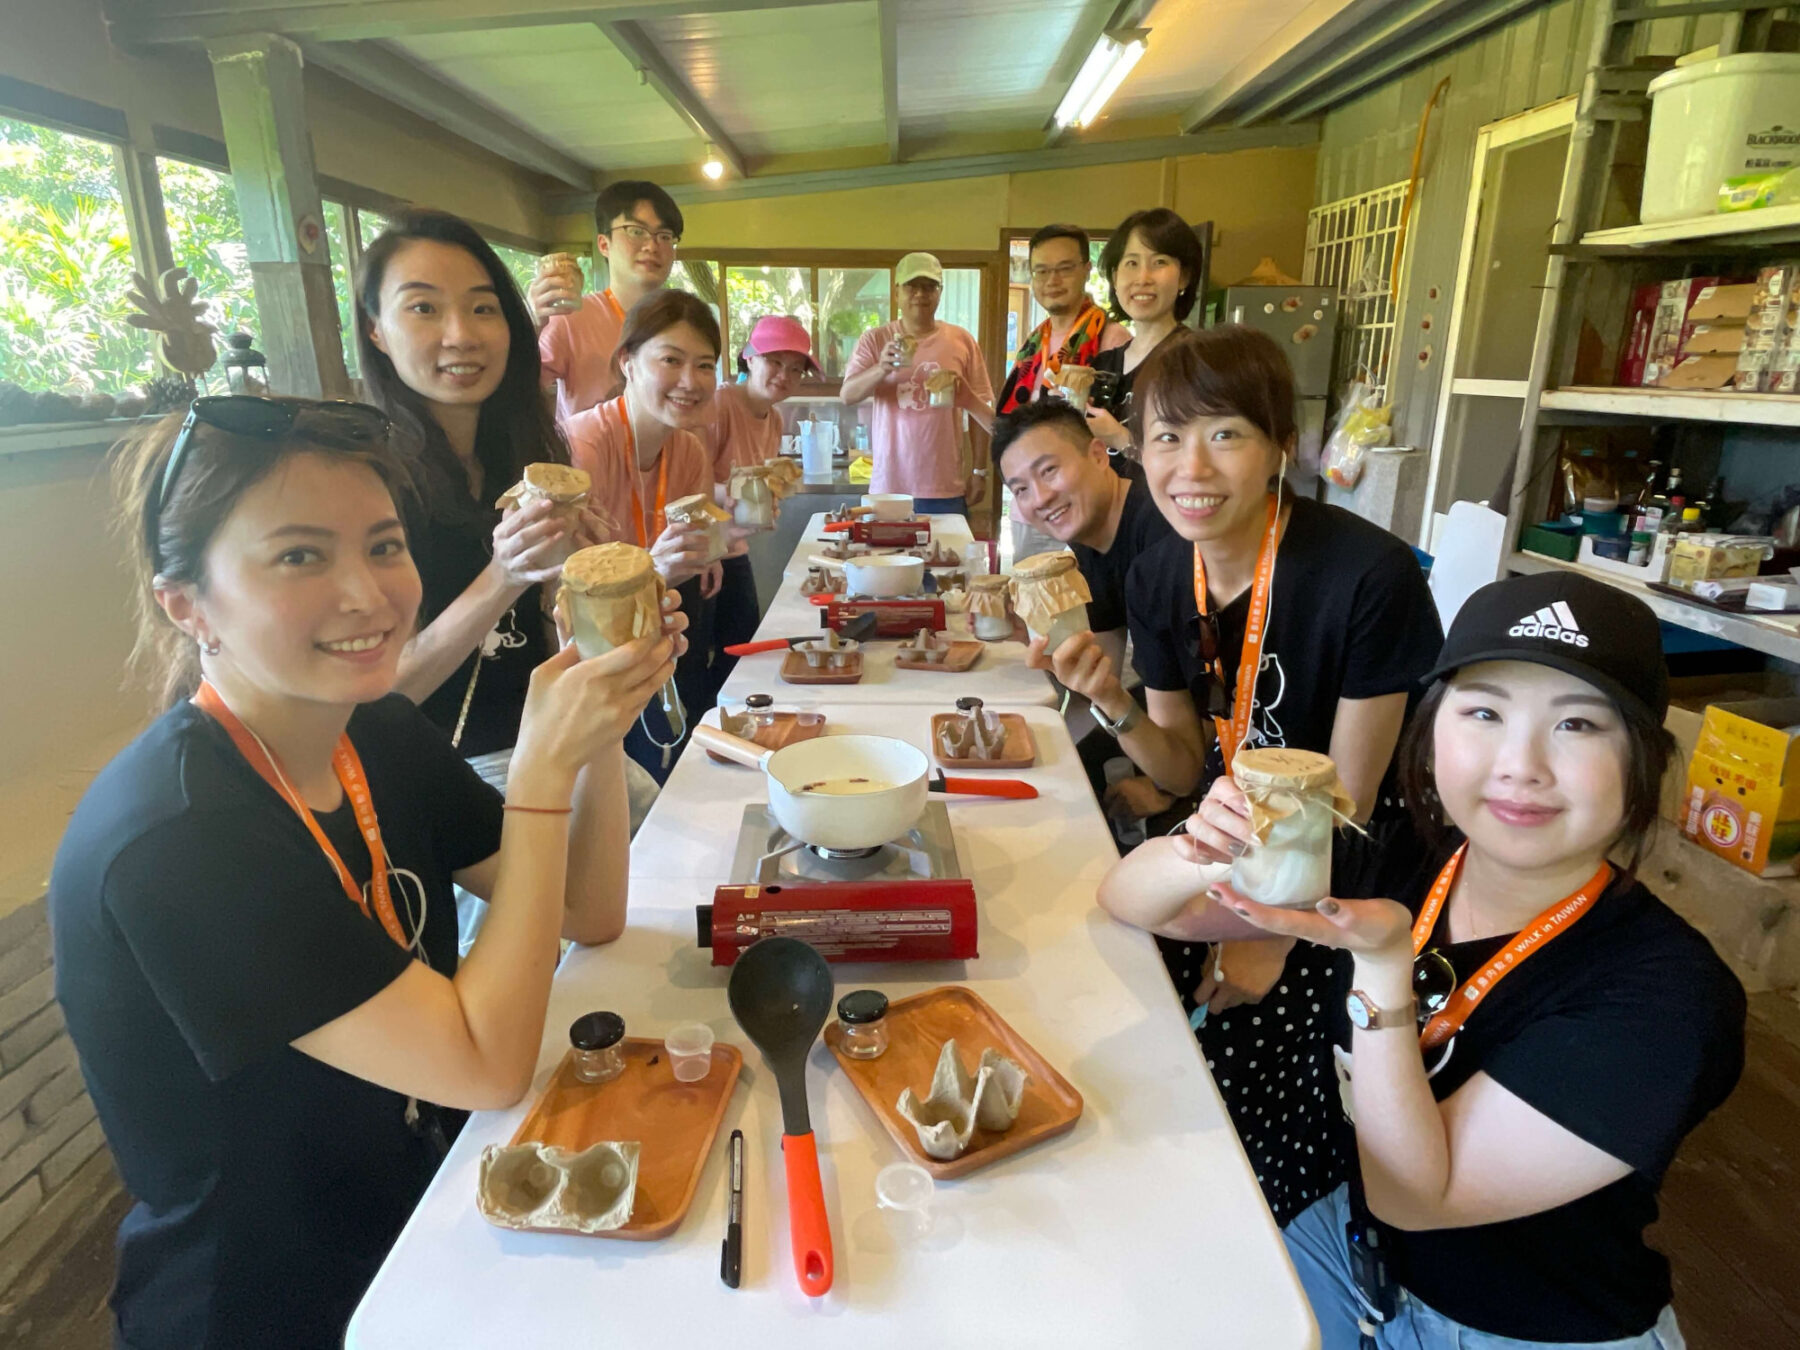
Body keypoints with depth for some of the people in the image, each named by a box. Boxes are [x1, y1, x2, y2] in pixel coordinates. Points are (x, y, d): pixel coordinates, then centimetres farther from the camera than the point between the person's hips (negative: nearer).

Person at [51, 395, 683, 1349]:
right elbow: (487, 1064, -27)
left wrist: (601, 729, -18)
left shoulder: (380, 734, -6)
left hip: (434, 1211, 6)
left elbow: (588, 916, -3)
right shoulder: (169, 836, -28)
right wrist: (543, 763, -29)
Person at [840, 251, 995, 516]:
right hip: (889, 487, 0)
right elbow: (847, 396, -7)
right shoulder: (875, 340, 2)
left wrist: (979, 472, 4)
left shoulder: (962, 340, 3)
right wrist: (881, 369, -26)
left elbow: (981, 409, 7)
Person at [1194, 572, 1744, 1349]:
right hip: (1357, 1249, 4)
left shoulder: (1667, 999, -27)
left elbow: (1414, 1197, -26)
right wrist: (1209, 855, -34)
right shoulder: (1396, 870, -15)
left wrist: (1383, 963, -38)